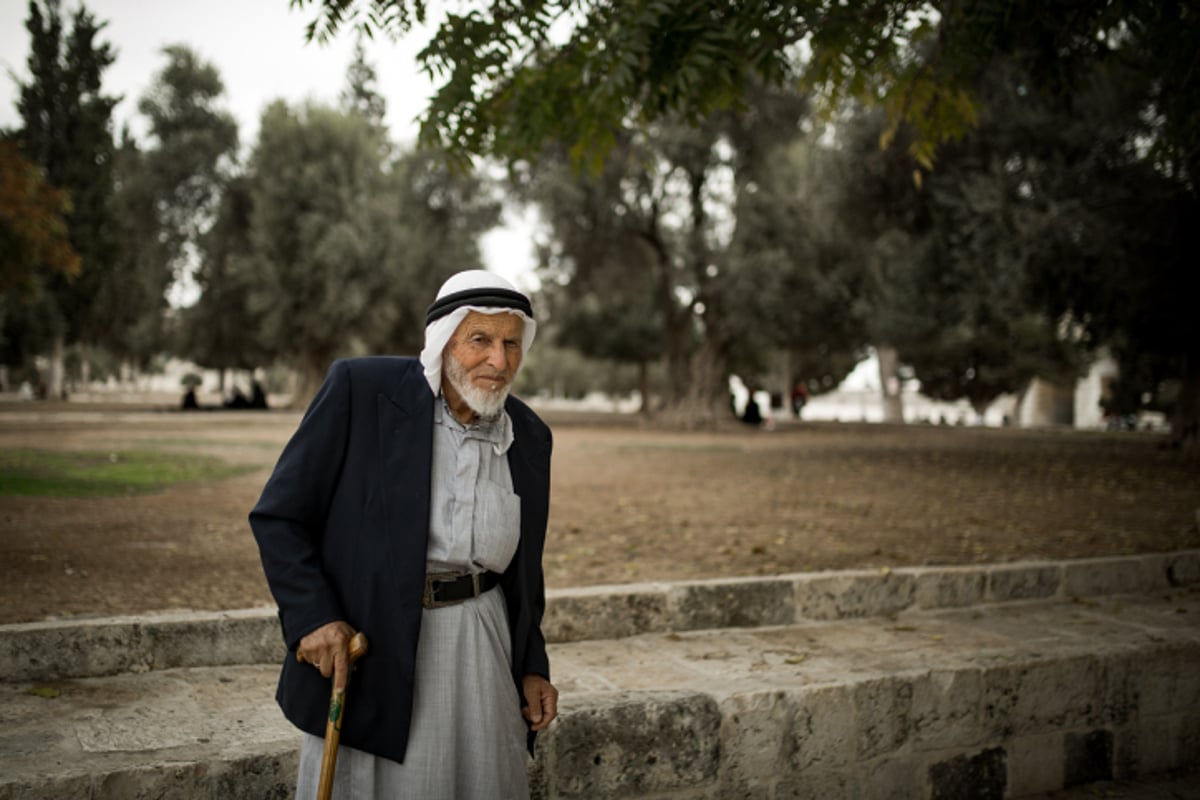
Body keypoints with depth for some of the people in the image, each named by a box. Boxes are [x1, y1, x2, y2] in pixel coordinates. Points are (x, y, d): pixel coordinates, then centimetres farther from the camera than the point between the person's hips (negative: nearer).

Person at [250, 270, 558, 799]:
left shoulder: (528, 436, 5)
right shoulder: (360, 389, -9)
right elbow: (278, 515, -7)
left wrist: (531, 668, 12)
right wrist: (312, 617, -18)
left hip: (480, 648, 4)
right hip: (368, 643, -4)